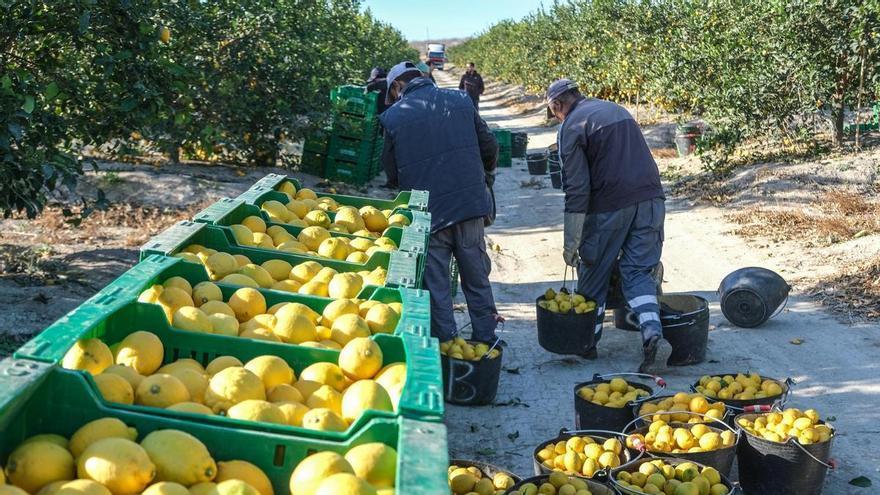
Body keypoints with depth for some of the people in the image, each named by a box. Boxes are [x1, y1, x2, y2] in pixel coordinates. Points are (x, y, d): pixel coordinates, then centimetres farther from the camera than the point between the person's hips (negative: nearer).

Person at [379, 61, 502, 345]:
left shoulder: (393, 116, -2)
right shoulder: (460, 101, 5)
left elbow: (391, 172, 4)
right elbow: (489, 147, 6)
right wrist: (484, 179, 26)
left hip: (428, 212, -2)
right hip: (470, 204, 3)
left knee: (436, 283, 10)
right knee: (477, 277, 16)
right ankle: (486, 339, 25)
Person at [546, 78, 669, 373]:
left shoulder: (572, 127, -4)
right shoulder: (616, 109, 19)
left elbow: (577, 189, -11)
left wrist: (571, 242, -8)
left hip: (610, 205, -6)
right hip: (650, 198, 6)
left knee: (593, 274, 11)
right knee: (638, 271, 6)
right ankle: (653, 335, -14)